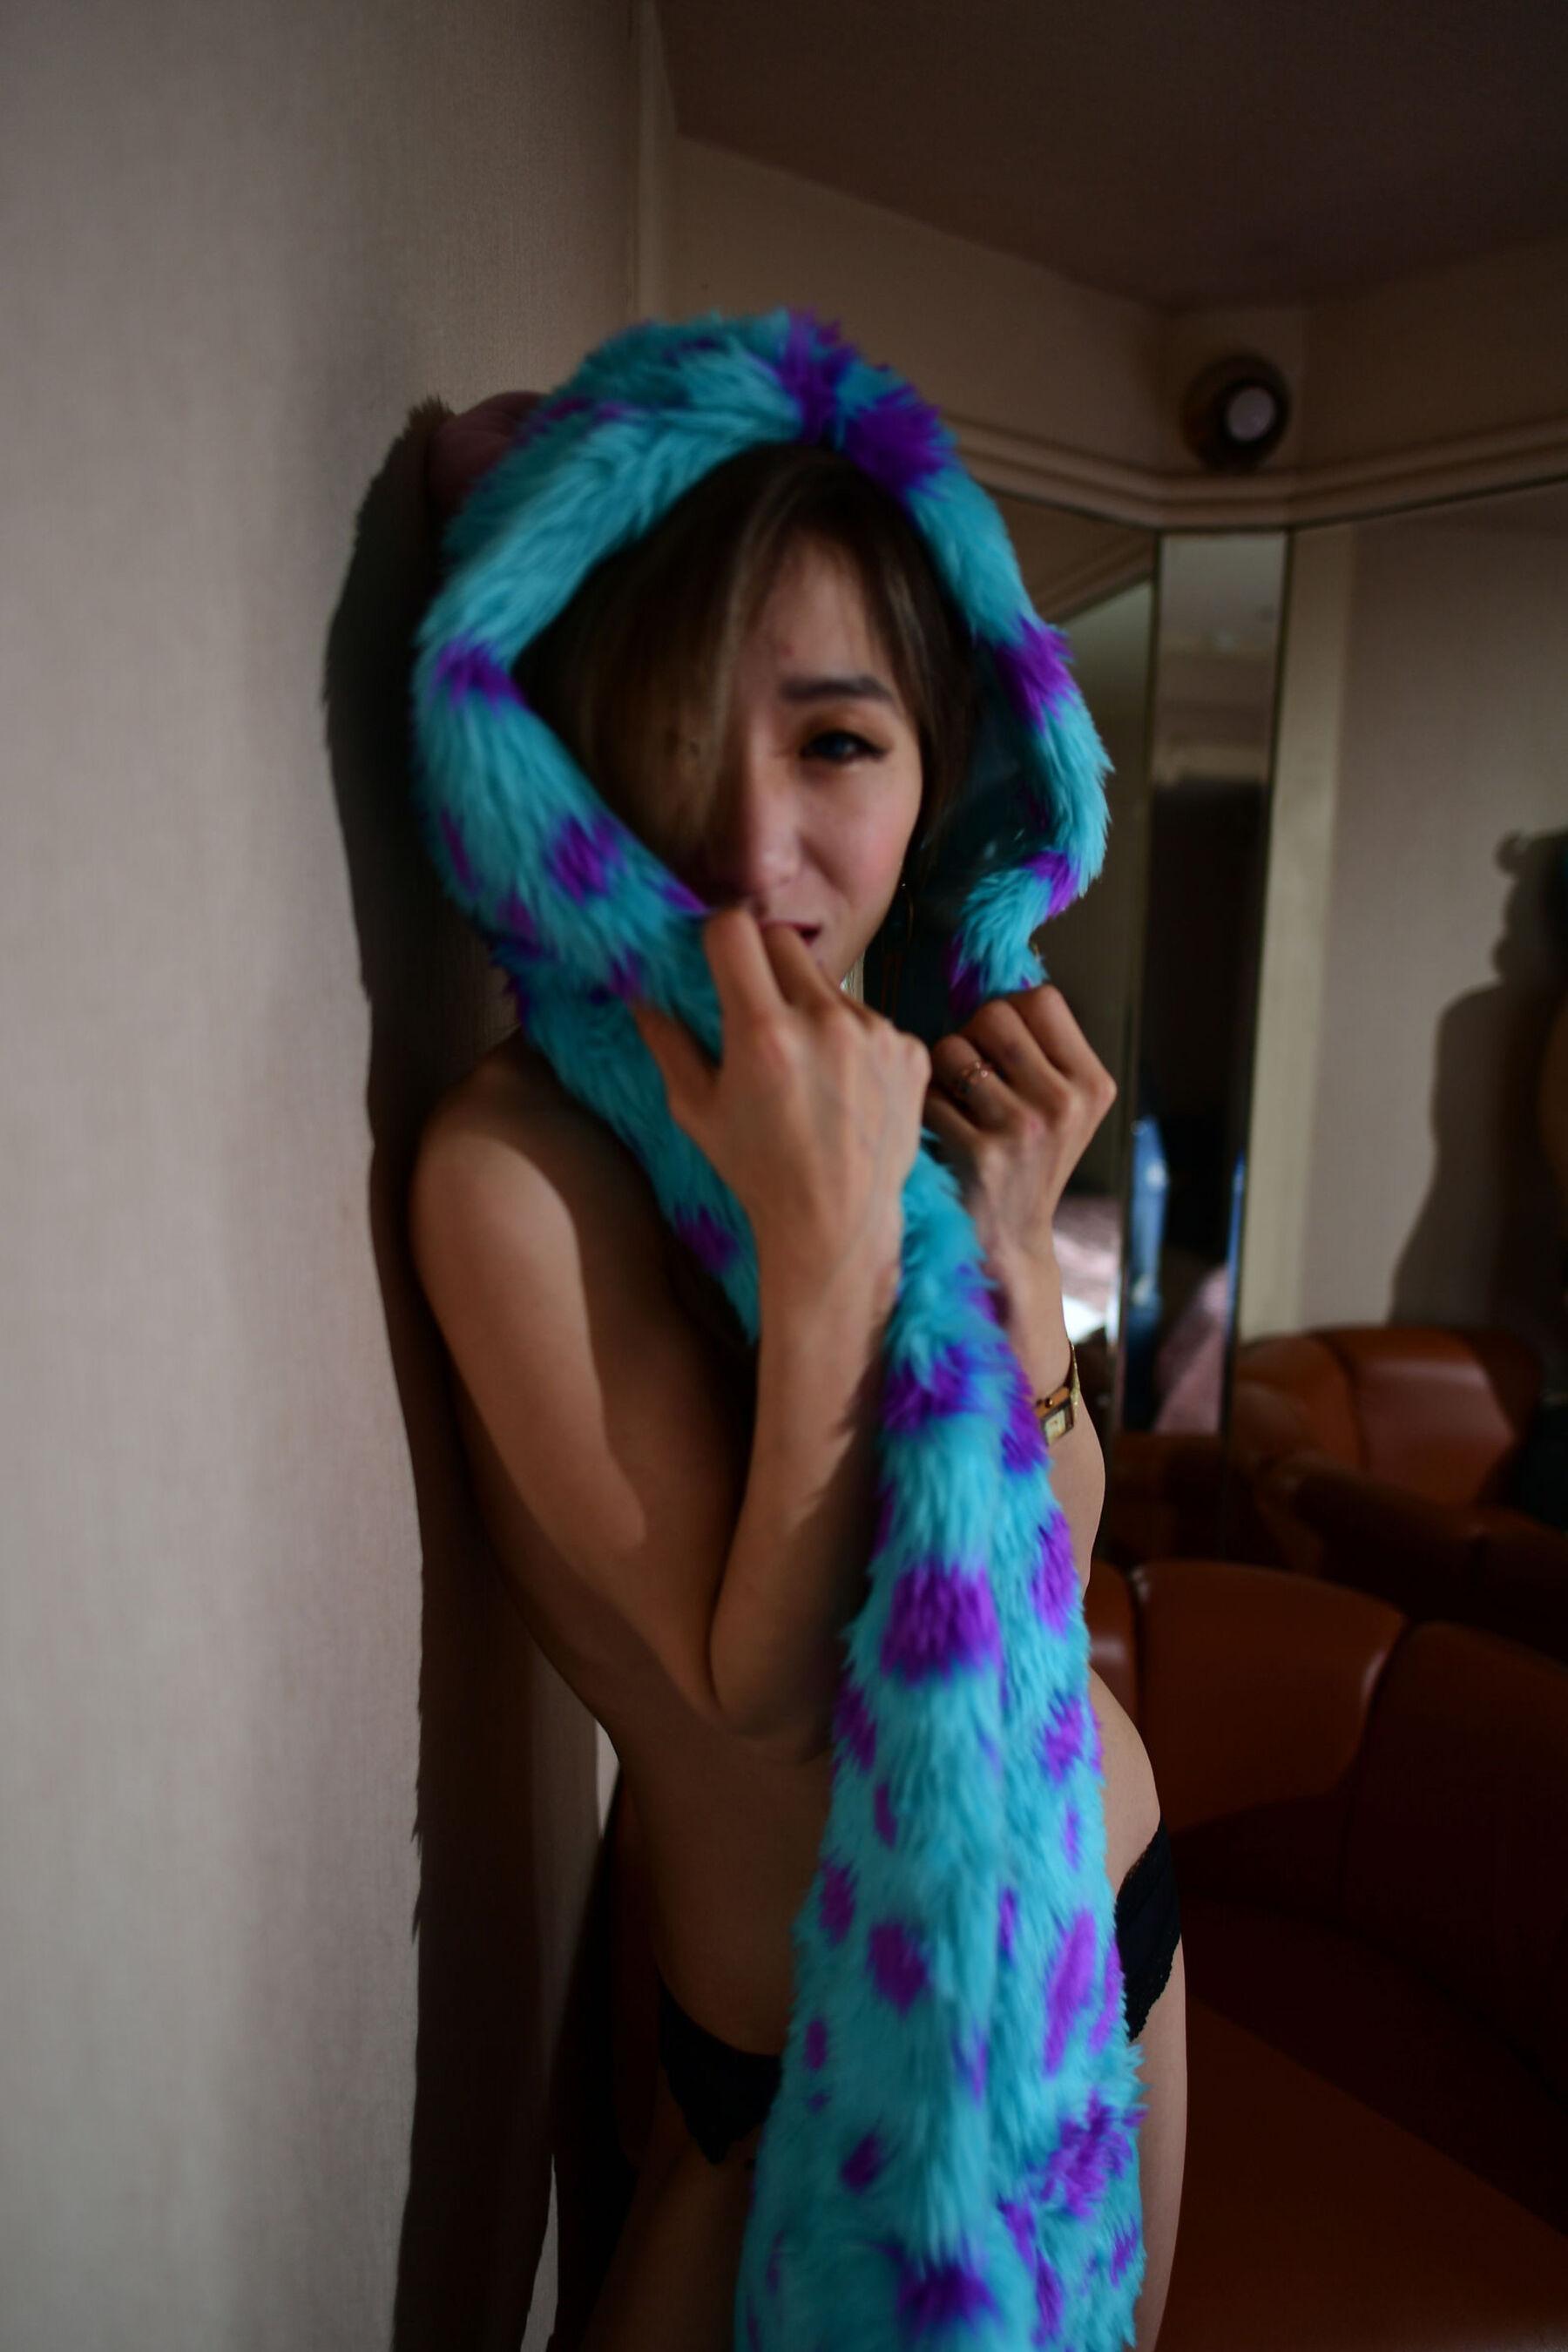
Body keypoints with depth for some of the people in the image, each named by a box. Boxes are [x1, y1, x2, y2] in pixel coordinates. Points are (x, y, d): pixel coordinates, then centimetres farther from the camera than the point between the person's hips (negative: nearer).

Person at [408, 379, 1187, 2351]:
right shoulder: (516, 1155, -26)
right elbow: (779, 1698, -25)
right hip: (826, 2056, -6)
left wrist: (1012, 1251, -24)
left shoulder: (902, 1083, -8)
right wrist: (831, 1229, -34)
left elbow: (1040, 1588, -8)